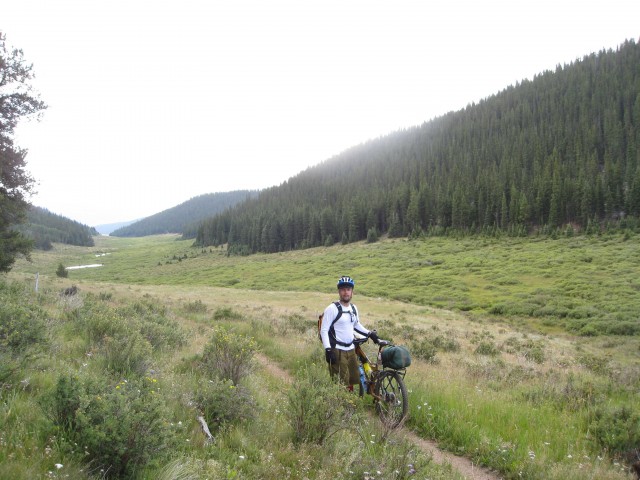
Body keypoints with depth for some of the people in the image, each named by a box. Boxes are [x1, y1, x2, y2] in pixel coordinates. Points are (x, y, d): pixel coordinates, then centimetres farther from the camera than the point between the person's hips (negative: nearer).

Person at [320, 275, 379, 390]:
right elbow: (324, 330, -13)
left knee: (354, 379, 12)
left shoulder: (353, 308, 9)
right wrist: (328, 350, -20)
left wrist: (370, 333, 13)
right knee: (342, 383, -7)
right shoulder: (332, 309, -12)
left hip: (351, 349, 7)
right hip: (337, 351, -7)